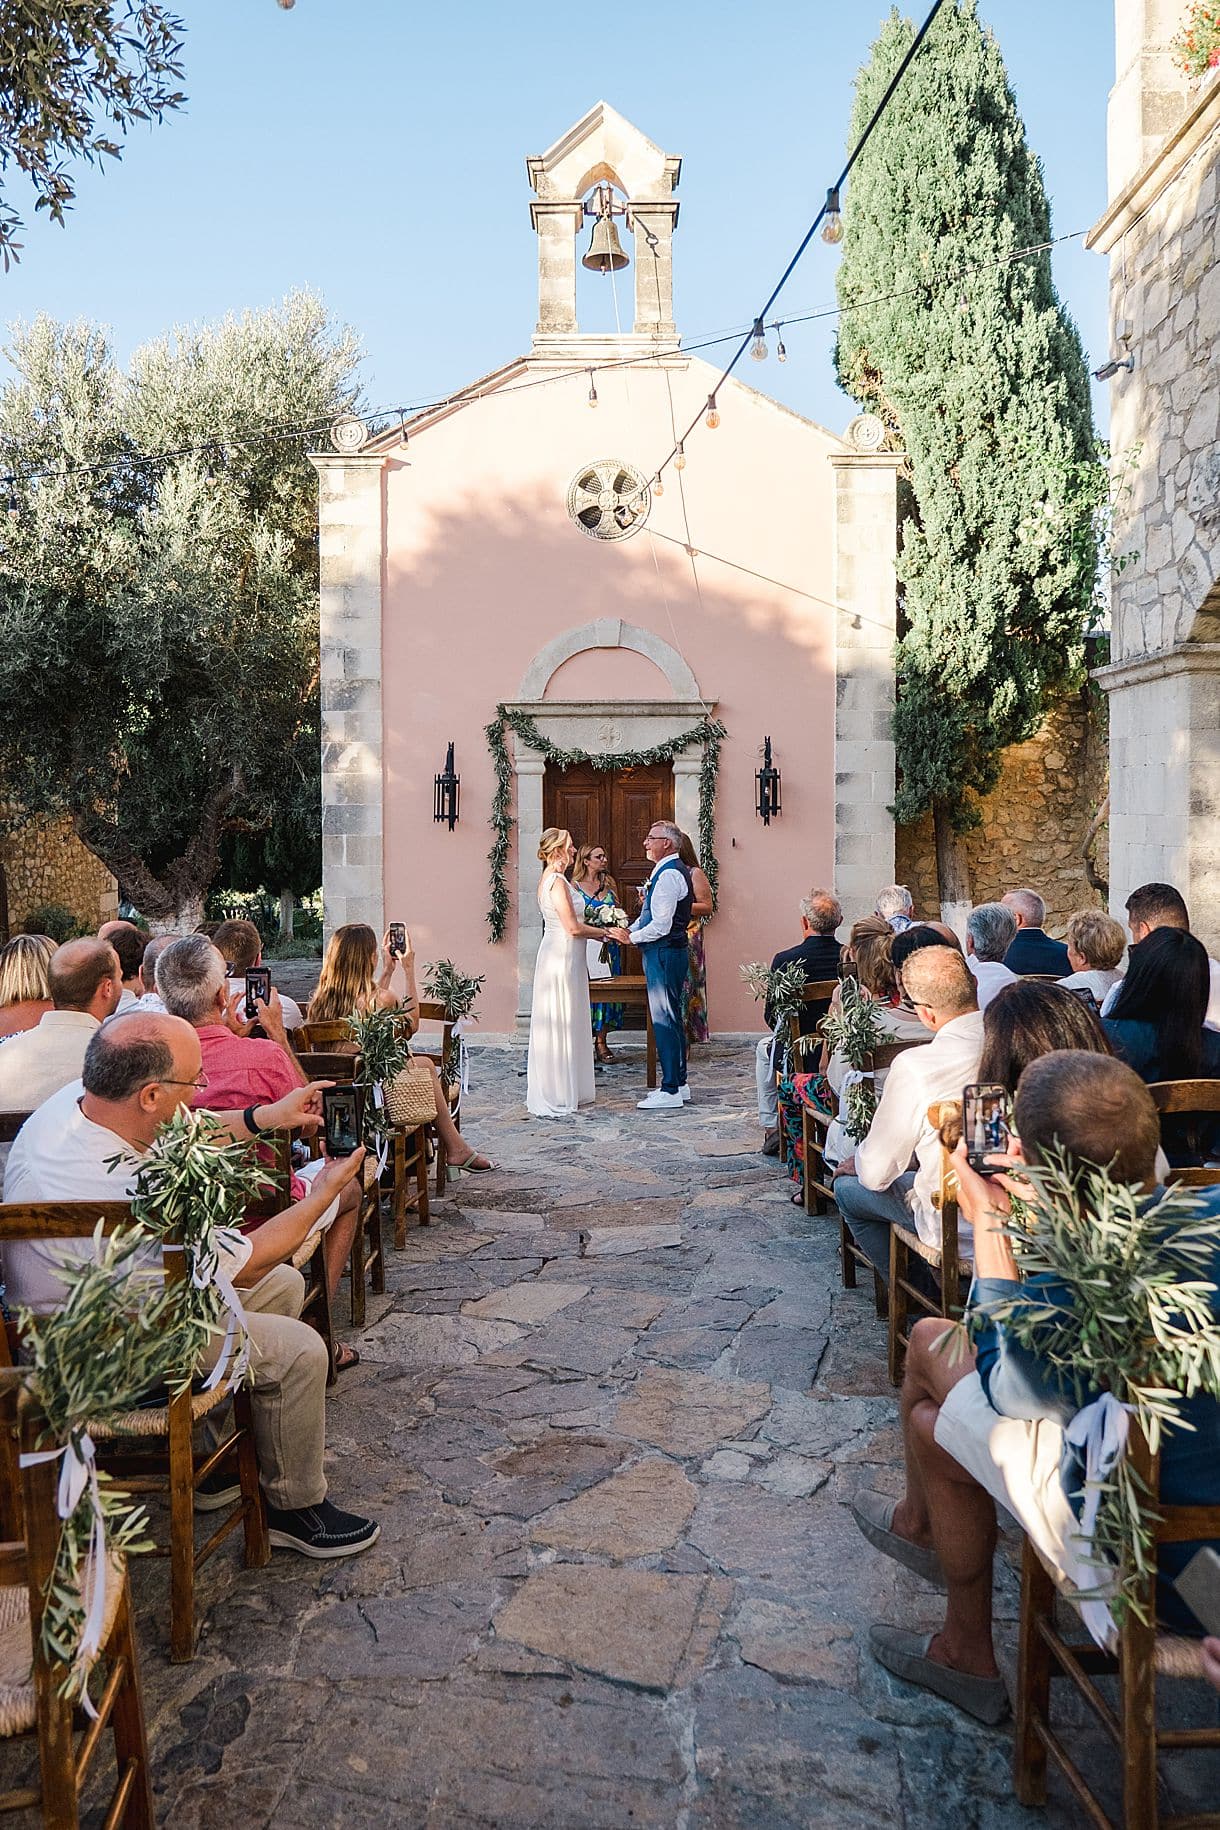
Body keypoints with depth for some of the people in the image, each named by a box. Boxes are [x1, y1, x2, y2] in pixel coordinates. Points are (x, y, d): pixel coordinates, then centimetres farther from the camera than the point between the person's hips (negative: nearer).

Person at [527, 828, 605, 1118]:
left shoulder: (551, 879, 15)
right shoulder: (557, 881, -16)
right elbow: (573, 927, -19)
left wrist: (602, 933, 12)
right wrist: (606, 932, -7)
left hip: (564, 957, 10)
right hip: (561, 956, -10)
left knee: (566, 1024, 14)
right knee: (558, 1025, -4)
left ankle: (567, 1092, 22)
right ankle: (551, 1101, 2)